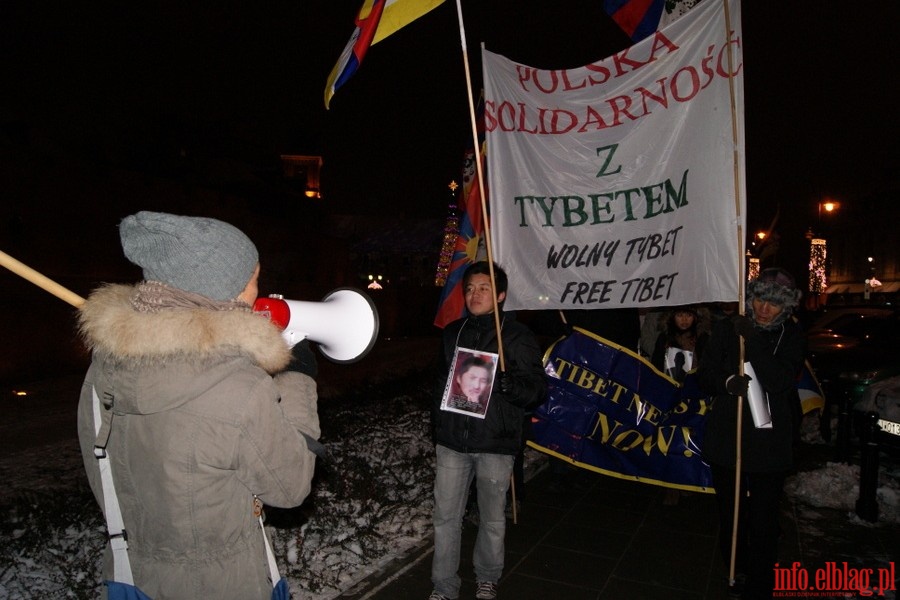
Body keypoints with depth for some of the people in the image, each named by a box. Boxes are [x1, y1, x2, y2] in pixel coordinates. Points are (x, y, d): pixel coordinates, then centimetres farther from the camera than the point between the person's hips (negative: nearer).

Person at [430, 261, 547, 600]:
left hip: (495, 445, -3)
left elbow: (538, 390, -7)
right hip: (452, 443, 3)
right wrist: (438, 424, 15)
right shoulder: (452, 333, 8)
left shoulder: (518, 336, -5)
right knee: (445, 517, 8)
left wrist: (509, 385, -26)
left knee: (492, 519, 12)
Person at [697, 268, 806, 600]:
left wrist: (752, 339, -23)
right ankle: (737, 573, 38)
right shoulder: (727, 328, -1)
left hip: (769, 443, -1)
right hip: (726, 437, 2)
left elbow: (781, 381, -18)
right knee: (730, 512, 16)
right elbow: (705, 374, 1)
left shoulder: (791, 337, -3)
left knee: (763, 520, 3)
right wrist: (727, 382, -20)